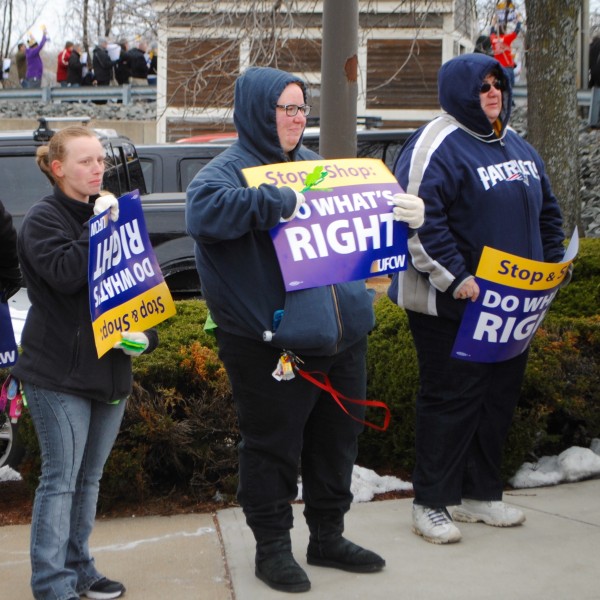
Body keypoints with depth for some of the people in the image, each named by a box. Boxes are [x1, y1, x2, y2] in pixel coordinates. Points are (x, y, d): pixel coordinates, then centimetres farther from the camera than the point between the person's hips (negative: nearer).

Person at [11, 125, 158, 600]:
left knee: (89, 477, 15)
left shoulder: (110, 213, 16)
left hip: (110, 368, 7)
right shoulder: (43, 219, -7)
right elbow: (65, 274, -23)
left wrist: (144, 332, 2)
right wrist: (99, 226, -19)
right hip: (59, 373, -7)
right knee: (61, 479, -5)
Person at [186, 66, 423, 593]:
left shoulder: (315, 165, 16)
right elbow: (203, 211, -29)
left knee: (336, 440, 17)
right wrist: (277, 202, -30)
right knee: (273, 446, 3)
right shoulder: (230, 169, -8)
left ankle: (328, 537, 34)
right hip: (272, 343, -7)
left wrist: (405, 211, 5)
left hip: (341, 334, 7)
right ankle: (273, 547, 20)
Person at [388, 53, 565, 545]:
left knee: (500, 395, 14)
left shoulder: (517, 146, 15)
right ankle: (431, 503, 9)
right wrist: (456, 278, -24)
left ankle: (481, 494, 27)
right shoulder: (437, 146, -14)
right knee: (452, 398, -3)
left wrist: (553, 263, 13)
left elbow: (547, 210, 24)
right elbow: (419, 222, -23)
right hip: (452, 305, -9)